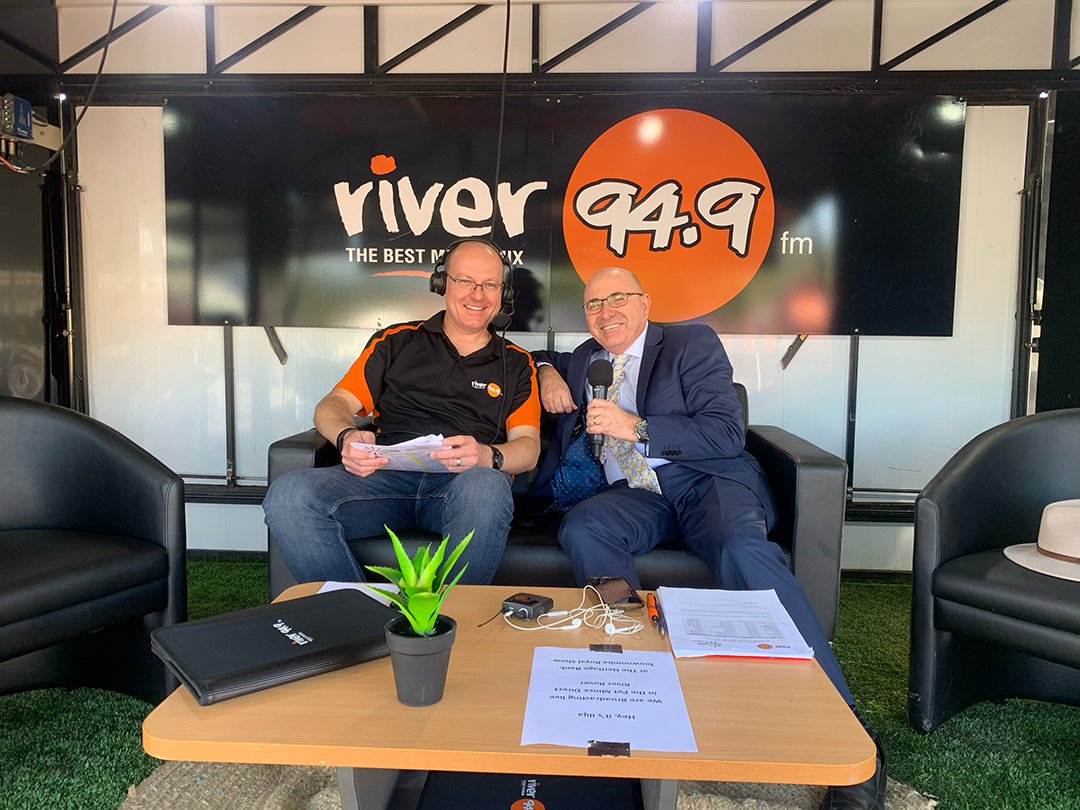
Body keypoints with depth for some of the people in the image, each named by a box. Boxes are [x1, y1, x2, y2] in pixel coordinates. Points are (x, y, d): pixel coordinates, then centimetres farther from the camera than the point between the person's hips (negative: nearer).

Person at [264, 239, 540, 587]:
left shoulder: (516, 363, 20)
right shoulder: (396, 342, 21)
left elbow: (528, 446, 8)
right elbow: (332, 405, 14)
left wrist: (487, 455, -17)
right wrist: (348, 437, -11)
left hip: (464, 483, -1)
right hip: (386, 476, 2)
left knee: (486, 486, -39)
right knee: (288, 494, -26)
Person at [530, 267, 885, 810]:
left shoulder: (691, 343, 5)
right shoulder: (584, 360, 20)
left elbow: (728, 434, -6)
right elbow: (542, 358, 41)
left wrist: (636, 427, -15)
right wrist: (546, 372, 15)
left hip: (707, 480, -3)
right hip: (633, 495, 4)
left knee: (743, 550, -35)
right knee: (581, 528, -30)